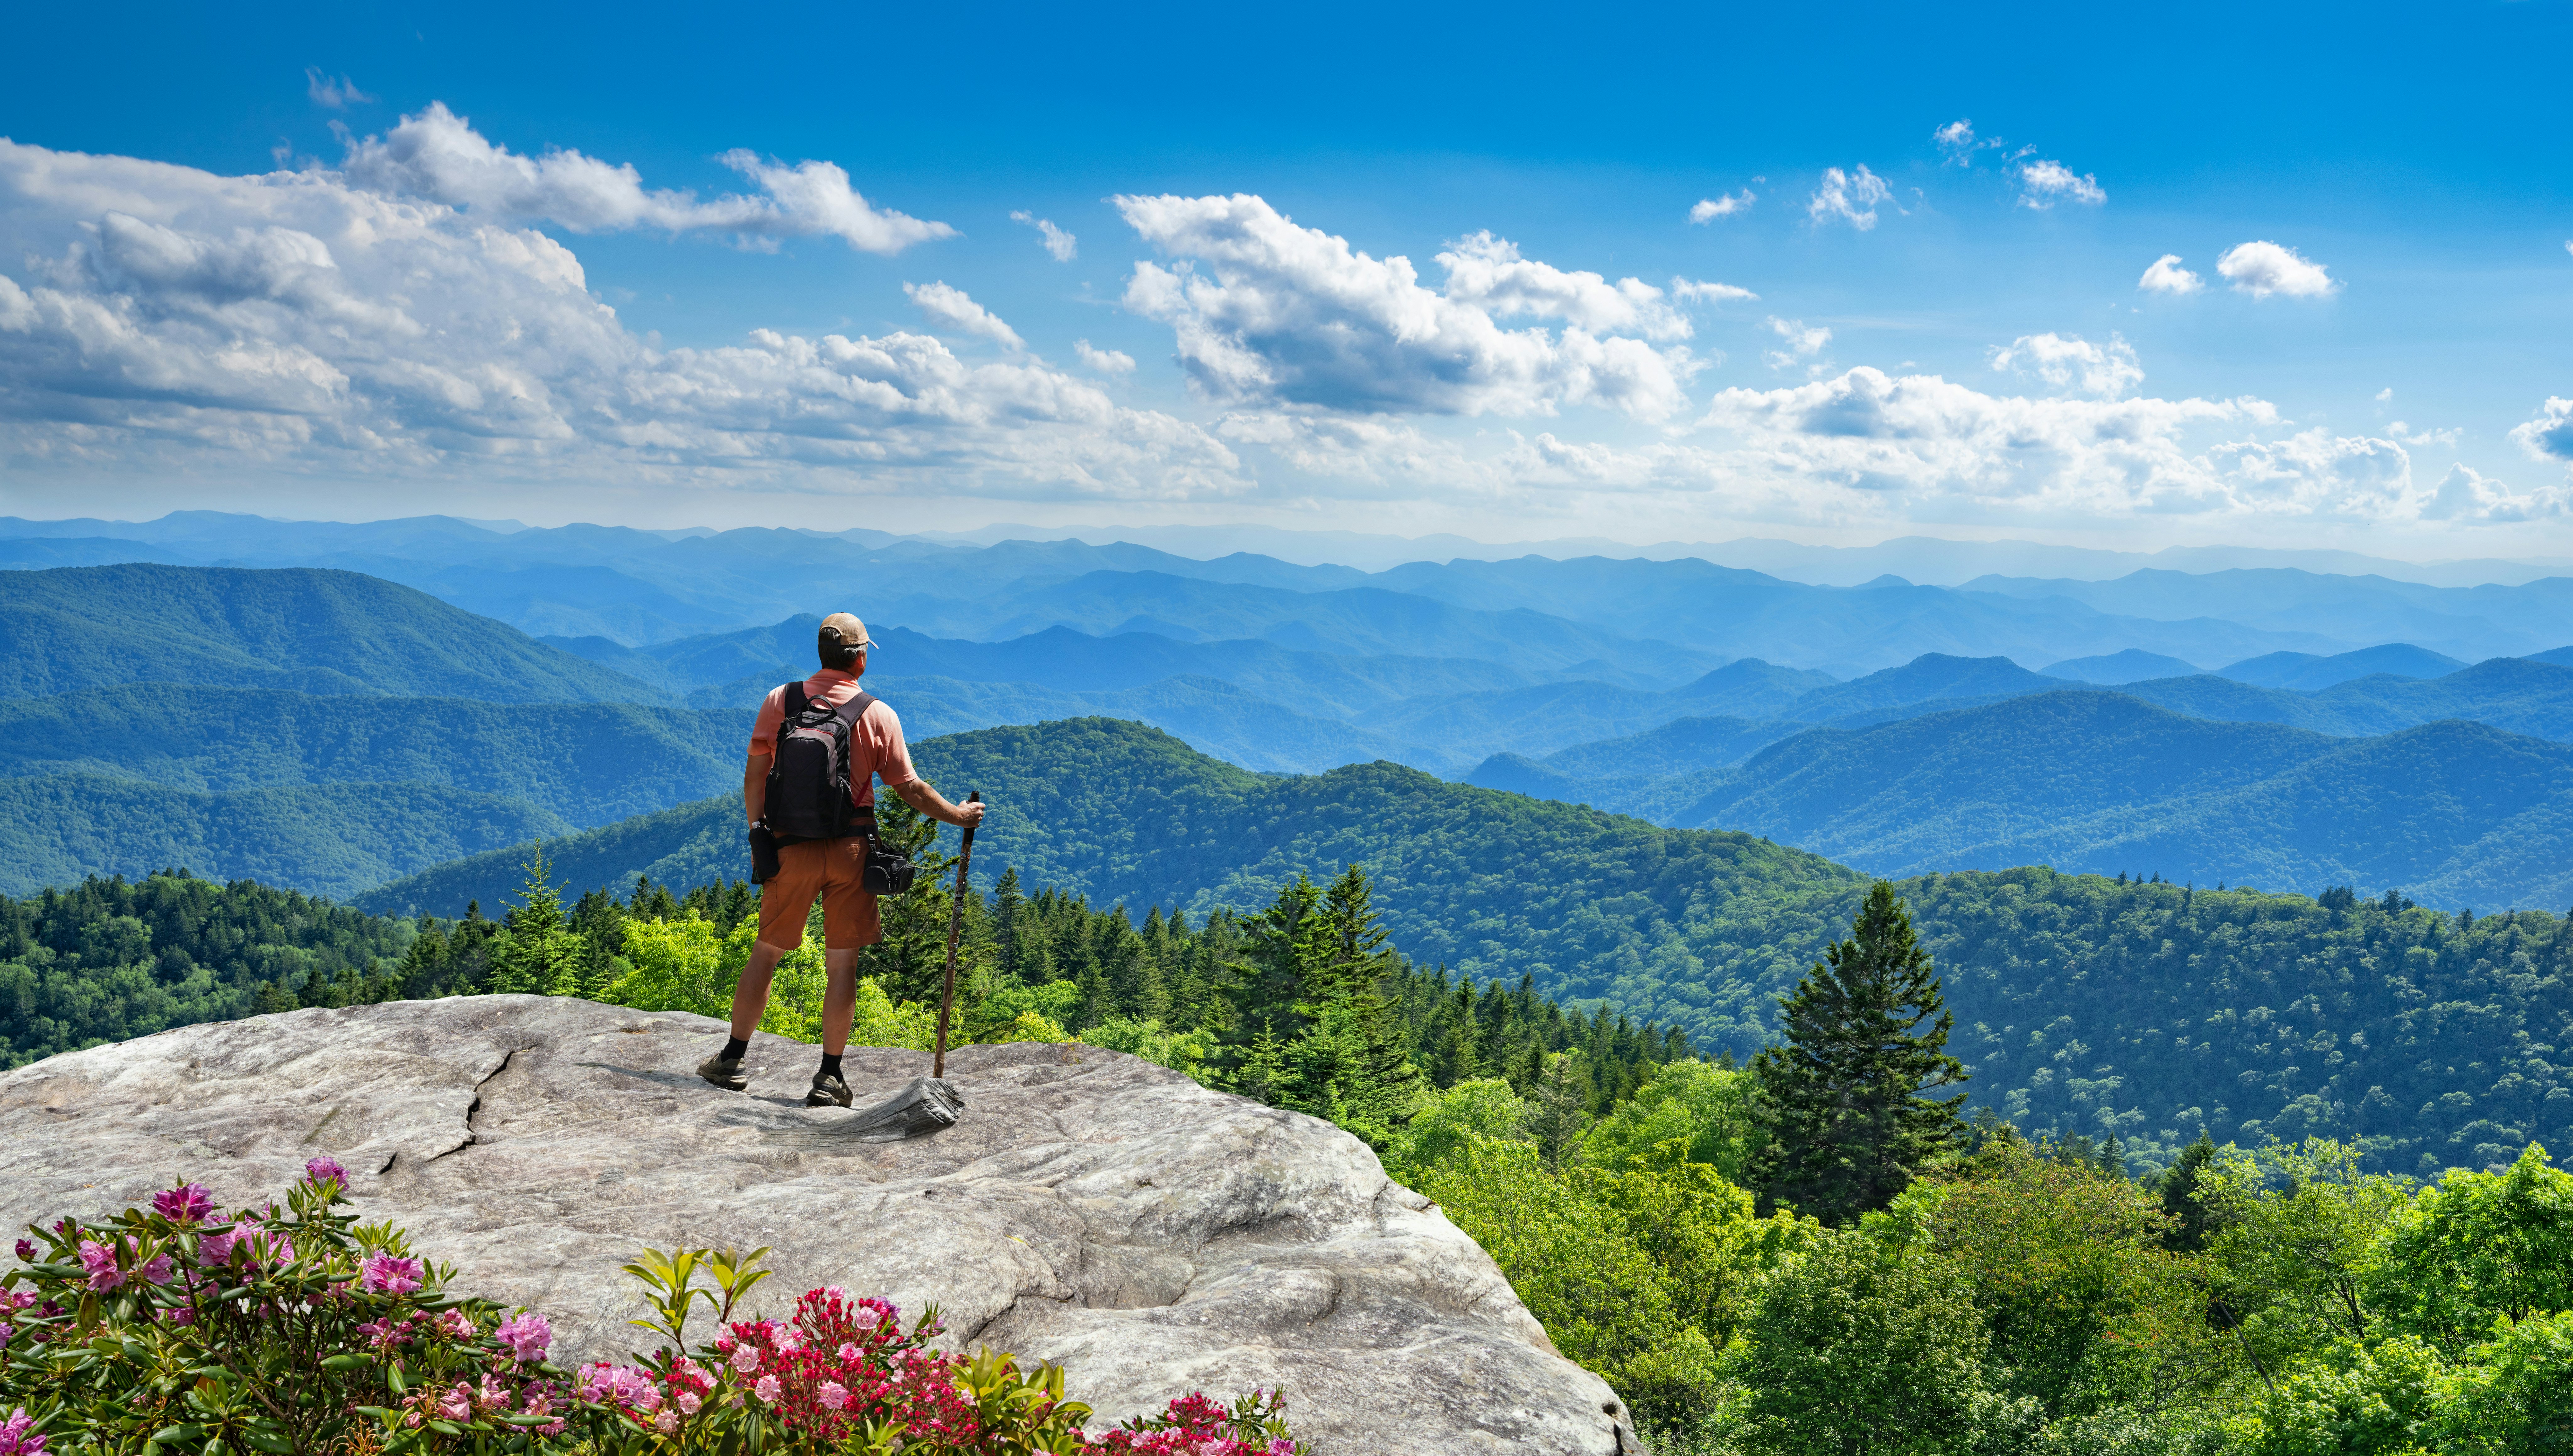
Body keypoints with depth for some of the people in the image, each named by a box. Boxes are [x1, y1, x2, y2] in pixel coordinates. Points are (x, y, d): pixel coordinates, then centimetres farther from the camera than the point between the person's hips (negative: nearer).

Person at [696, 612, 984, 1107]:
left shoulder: (779, 701, 0)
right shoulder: (879, 716, -3)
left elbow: (754, 776, 3)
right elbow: (909, 788, -1)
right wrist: (957, 815, 13)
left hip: (791, 846, 1)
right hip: (850, 849, -1)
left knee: (766, 953, 13)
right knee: (842, 964, 5)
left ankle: (731, 1060, 18)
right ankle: (830, 1078, 8)